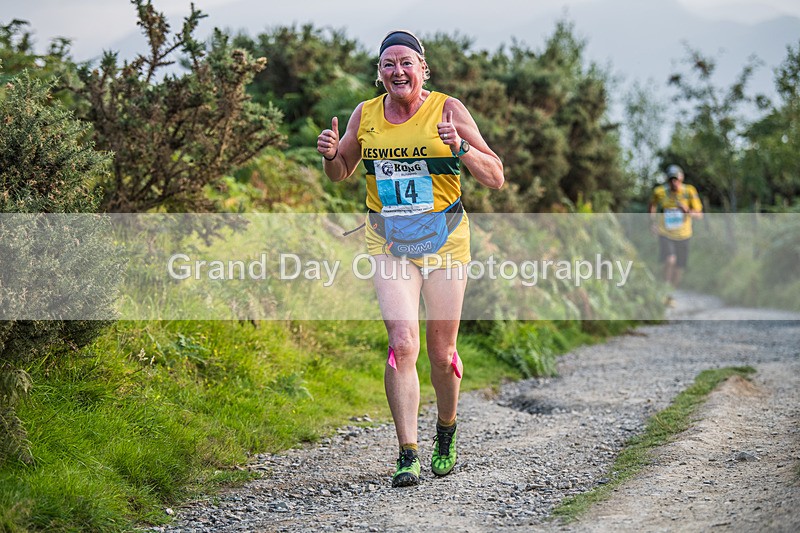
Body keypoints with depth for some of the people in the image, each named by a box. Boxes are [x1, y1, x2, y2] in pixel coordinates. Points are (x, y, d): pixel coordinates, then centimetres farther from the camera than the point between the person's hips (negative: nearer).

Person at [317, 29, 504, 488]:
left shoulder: (447, 109, -5)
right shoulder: (366, 115, 4)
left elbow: (496, 179, -6)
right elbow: (341, 174, 20)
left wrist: (460, 147, -23)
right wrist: (330, 154, -3)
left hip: (444, 241, -1)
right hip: (389, 243, 1)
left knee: (441, 352, 6)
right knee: (403, 344, -15)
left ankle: (447, 433, 34)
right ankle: (408, 455, -11)